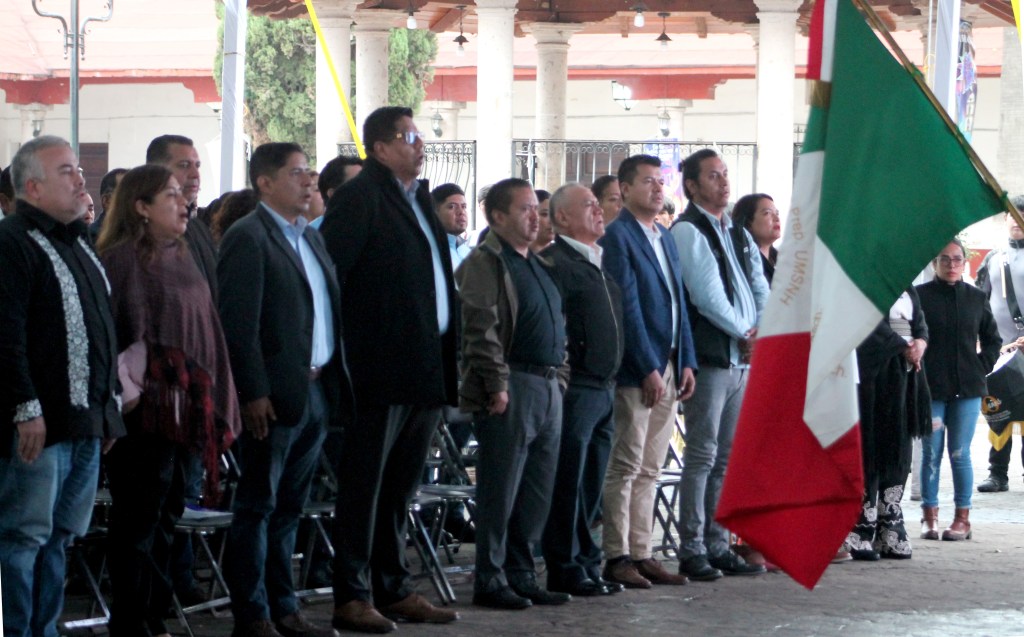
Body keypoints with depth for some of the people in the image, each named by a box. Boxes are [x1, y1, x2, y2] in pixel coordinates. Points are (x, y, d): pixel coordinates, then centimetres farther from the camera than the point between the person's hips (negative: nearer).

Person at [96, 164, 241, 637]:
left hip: (184, 410, 8)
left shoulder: (181, 259, 15)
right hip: (145, 410, -8)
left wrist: (212, 401, 16)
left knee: (166, 513, 12)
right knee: (139, 517, -3)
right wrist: (127, 393, -19)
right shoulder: (123, 258, -10)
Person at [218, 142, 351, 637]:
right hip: (275, 395, -8)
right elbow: (239, 323, -15)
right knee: (258, 506, -2)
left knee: (289, 506, 13)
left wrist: (334, 382, 11)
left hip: (317, 389, 8)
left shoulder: (310, 239, 18)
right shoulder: (248, 238, -9)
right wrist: (253, 394, -19)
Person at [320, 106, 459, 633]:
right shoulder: (359, 197, -8)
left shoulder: (418, 198, 18)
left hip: (424, 370, 8)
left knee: (400, 487, 14)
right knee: (364, 485, -3)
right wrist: (336, 353, -17)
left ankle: (393, 589, 21)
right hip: (381, 368, -8)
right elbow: (332, 274, -14)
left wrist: (447, 357, 14)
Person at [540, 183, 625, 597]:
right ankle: (567, 569, 0)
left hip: (603, 388, 9)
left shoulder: (597, 263, 20)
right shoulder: (554, 260, -10)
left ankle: (587, 565, 17)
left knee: (591, 485, 12)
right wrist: (562, 371, -19)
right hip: (576, 388, -9)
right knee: (569, 483, -4)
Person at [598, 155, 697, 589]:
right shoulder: (618, 236, -8)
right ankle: (616, 558, -2)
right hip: (635, 372, -8)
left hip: (667, 369, 8)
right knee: (625, 467, -5)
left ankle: (641, 555, 11)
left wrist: (686, 362, 9)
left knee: (649, 470, 9)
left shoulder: (666, 239, 18)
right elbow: (627, 306, -14)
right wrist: (649, 368, -17)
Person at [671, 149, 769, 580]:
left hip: (744, 359, 8)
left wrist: (764, 332, -4)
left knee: (726, 458, 10)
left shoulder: (739, 235, 19)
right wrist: (746, 334, -8)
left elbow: (760, 288, 14)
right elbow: (706, 295, -14)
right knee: (702, 456, -7)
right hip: (710, 359, -8)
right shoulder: (688, 232, -7)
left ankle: (717, 545, 15)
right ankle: (692, 550, -5)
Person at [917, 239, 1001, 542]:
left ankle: (962, 517, 7)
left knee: (960, 454, 1)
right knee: (931, 454, 0)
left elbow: (993, 340, 19)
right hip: (930, 388, -2)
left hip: (967, 389, 2)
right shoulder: (920, 295, -2)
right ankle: (930, 517, 8)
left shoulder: (976, 298, 8)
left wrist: (982, 367, 7)